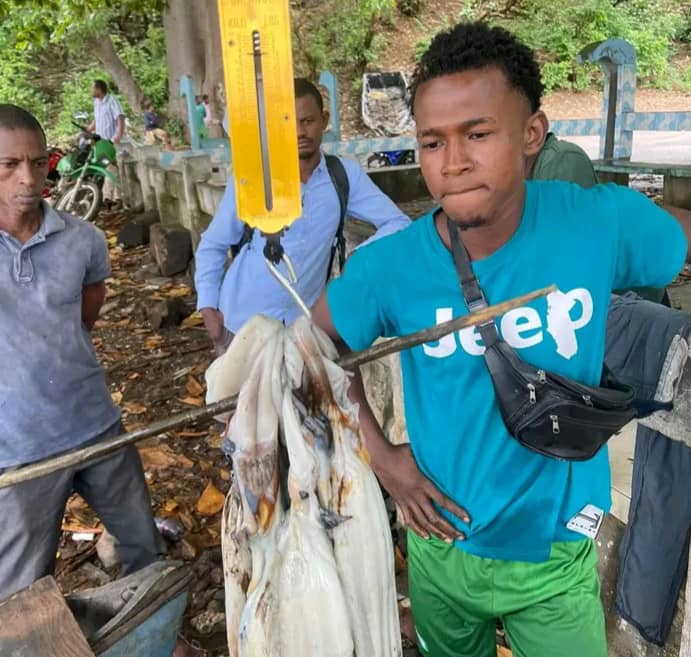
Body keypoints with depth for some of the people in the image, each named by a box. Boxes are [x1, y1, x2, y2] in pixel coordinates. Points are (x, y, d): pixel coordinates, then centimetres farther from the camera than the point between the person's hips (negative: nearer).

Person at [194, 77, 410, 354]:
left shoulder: (346, 175, -5)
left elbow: (398, 223, -4)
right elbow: (212, 245, 0)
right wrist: (208, 307, -9)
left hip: (303, 324, 1)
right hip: (242, 324, -1)